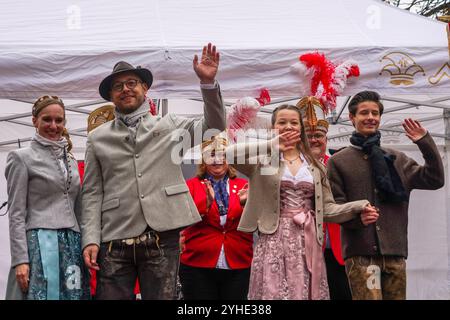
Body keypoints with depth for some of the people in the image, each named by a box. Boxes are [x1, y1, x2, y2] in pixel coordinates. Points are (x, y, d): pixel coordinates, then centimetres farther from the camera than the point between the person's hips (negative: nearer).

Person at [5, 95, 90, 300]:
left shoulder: (71, 161, 17)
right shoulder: (22, 158, 0)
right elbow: (16, 214, -5)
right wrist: (20, 259, -13)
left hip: (73, 245, 5)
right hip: (40, 244, -5)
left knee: (72, 294, 1)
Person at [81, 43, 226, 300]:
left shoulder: (170, 125, 13)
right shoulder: (98, 138, 13)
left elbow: (214, 127, 0)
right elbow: (92, 193, 9)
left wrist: (208, 82, -13)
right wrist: (91, 239, -2)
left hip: (162, 239, 0)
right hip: (114, 242, 1)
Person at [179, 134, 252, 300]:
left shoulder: (243, 185, 10)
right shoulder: (192, 185, 6)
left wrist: (246, 204, -18)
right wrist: (206, 202, -22)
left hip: (238, 266, 2)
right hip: (198, 265, -1)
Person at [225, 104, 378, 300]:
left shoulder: (315, 166, 16)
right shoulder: (262, 160, 5)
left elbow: (326, 208, 12)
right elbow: (229, 154, -14)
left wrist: (358, 208, -3)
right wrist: (272, 146, -13)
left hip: (307, 242, 3)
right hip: (274, 240, -3)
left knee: (305, 293, 2)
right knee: (274, 293, -5)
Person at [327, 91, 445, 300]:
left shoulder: (397, 159, 17)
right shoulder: (338, 161, 9)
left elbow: (434, 180, 9)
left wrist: (425, 142, 0)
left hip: (395, 251, 3)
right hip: (360, 252, -3)